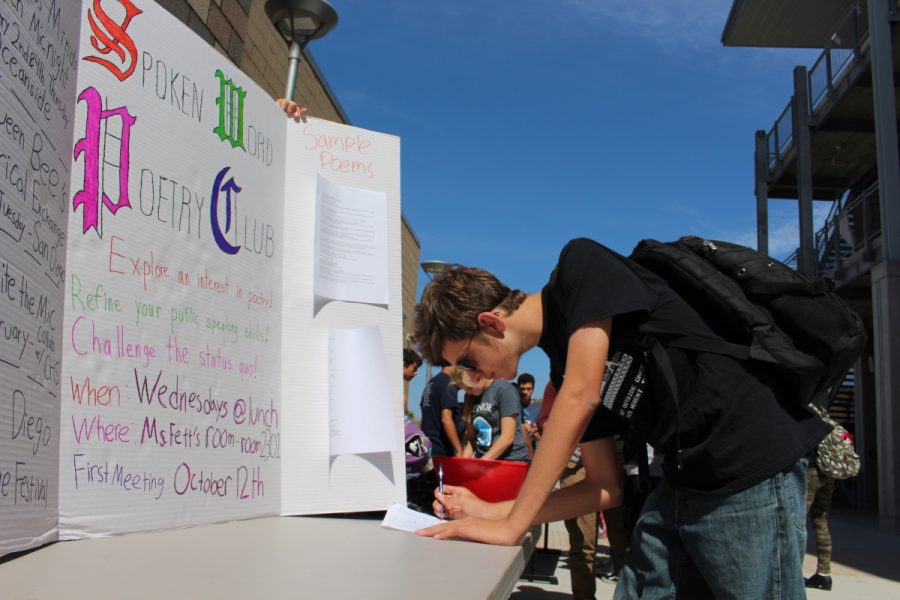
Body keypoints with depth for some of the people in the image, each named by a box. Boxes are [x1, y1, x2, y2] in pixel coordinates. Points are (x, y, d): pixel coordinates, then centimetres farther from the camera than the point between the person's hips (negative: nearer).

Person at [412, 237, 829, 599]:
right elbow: (606, 489, 12)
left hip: (753, 468, -8)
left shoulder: (581, 266, -9)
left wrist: (511, 525, -15)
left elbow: (580, 399, -20)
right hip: (686, 480, 8)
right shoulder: (565, 367, 12)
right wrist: (491, 511, 4)